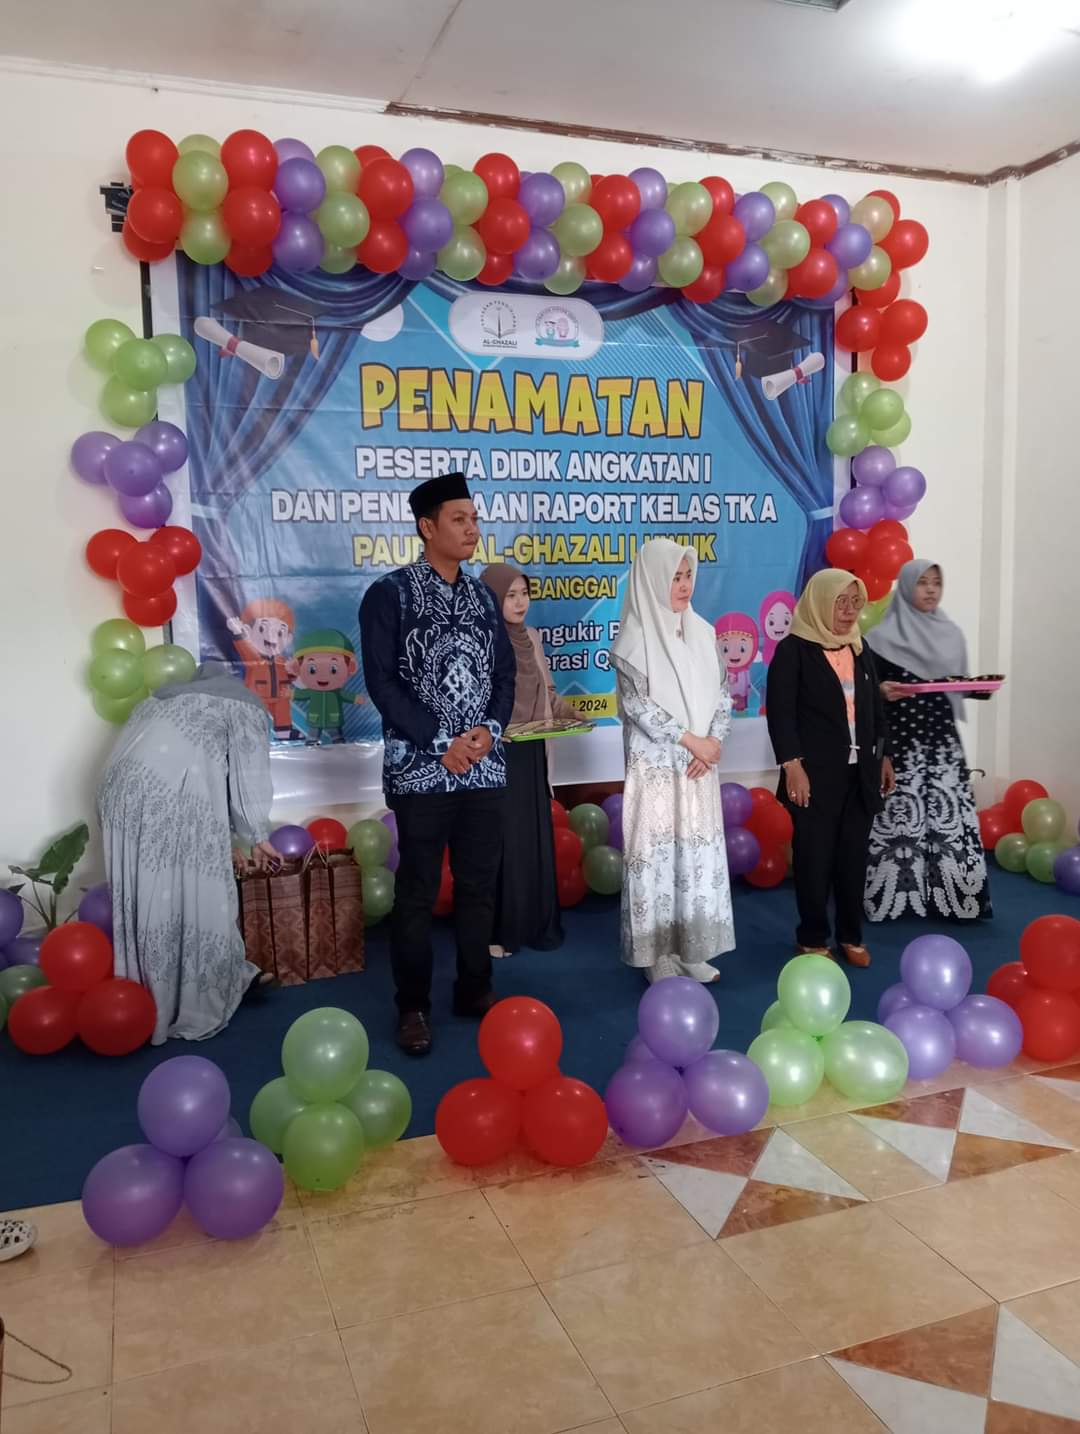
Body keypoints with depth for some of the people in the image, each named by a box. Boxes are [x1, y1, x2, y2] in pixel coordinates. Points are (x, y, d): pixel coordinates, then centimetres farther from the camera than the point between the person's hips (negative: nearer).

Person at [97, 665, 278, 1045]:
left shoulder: (180, 698, 35)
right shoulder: (246, 709, 18)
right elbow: (249, 779, 15)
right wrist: (258, 837, 25)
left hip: (123, 785, 7)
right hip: (175, 792, -7)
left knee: (143, 891, 11)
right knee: (193, 891, 2)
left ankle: (151, 1000, 20)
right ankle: (199, 1001, 11)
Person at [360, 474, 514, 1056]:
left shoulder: (482, 595, 11)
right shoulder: (389, 593, -5)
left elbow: (504, 672, 12)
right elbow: (381, 682, -10)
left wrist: (490, 729, -6)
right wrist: (441, 743, -14)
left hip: (484, 765, 5)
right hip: (420, 767, -5)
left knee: (480, 884, 11)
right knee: (417, 890, 2)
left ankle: (475, 989, 26)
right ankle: (413, 1006, 15)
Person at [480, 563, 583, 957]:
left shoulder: (531, 637, 8)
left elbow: (547, 692, 15)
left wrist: (571, 714, -1)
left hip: (531, 755, 6)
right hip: (492, 756, -6)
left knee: (535, 839, 13)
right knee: (499, 842, 1)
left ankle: (536, 923, 26)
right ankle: (494, 929, 15)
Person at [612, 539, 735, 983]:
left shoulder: (702, 631, 8)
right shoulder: (635, 637, -8)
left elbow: (722, 693, 10)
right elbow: (636, 703, -14)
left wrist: (713, 742, -5)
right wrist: (689, 740, -13)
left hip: (700, 765, 5)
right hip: (656, 764, -5)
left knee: (700, 852, 9)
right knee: (657, 854, -1)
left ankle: (692, 950, 20)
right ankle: (659, 956, 10)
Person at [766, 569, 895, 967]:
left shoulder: (859, 648, 13)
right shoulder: (794, 649, -7)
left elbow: (875, 707, 18)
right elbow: (780, 711, -12)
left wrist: (884, 756, 15)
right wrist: (792, 764, -18)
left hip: (860, 771, 6)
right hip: (817, 772, -5)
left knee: (854, 855, 10)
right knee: (814, 856, 3)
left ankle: (851, 935, 23)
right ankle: (813, 938, 16)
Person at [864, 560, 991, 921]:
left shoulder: (952, 635, 13)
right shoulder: (884, 636, -2)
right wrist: (882, 691, -23)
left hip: (943, 741, 4)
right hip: (901, 741, -4)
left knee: (950, 815, -1)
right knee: (900, 817, -6)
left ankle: (954, 896, 7)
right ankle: (897, 895, 4)